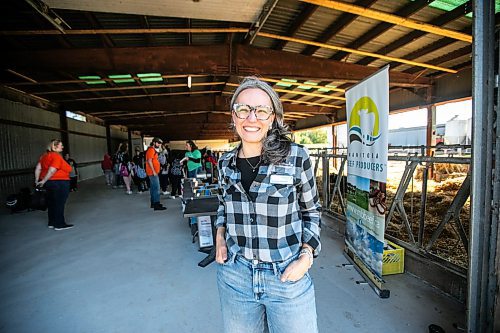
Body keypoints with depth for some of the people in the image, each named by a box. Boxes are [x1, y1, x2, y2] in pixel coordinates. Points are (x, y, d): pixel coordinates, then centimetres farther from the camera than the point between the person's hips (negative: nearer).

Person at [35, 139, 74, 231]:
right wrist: (43, 181, -13)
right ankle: (59, 224, 7)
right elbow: (52, 170, -23)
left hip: (49, 182, 9)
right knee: (59, 204, 0)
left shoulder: (45, 155, 10)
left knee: (51, 203, 17)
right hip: (59, 183, -9)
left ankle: (52, 223, 28)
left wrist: (37, 180, 10)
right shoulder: (56, 156, -16)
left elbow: (38, 168, 8)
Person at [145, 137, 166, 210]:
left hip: (154, 172, 11)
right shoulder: (151, 150, -13)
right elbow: (149, 161, -21)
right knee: (156, 188, -11)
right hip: (152, 172, -11)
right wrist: (153, 171, -22)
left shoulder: (153, 150, 18)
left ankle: (153, 203, 22)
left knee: (153, 188, 14)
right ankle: (156, 205, -10)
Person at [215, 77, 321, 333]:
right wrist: (220, 236, 2)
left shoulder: (296, 157, -11)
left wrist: (307, 255, -10)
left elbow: (311, 211, 1)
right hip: (234, 275, 3)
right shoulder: (226, 163, -1)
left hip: (287, 276, -2)